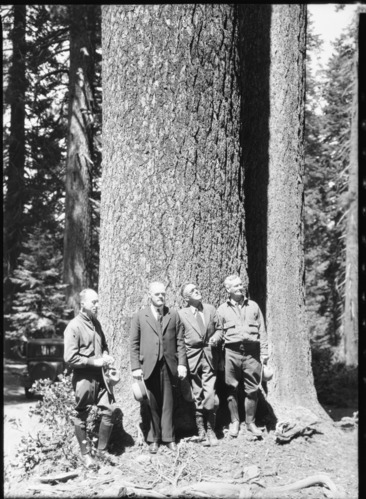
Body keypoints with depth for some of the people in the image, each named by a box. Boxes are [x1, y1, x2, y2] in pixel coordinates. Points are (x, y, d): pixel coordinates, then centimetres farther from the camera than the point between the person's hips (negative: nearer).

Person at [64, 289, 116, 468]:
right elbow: (70, 358, -17)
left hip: (100, 375, 7)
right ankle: (85, 454, 19)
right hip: (84, 377, -6)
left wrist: (106, 356, 2)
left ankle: (102, 450, 19)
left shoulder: (96, 323, 9)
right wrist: (94, 361, -17)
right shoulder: (74, 327, -13)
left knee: (109, 411, 3)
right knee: (82, 416, 6)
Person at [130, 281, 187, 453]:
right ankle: (153, 439, 14)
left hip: (168, 365, 1)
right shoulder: (139, 317, 3)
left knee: (167, 403, 6)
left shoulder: (173, 315, 7)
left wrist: (182, 363, -2)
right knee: (152, 404, 4)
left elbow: (180, 341, 6)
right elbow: (134, 344, 2)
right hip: (148, 366, -1)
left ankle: (168, 437, 15)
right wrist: (135, 367, -4)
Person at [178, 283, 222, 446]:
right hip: (192, 357, -1)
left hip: (210, 356, 1)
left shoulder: (211, 309, 8)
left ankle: (210, 430, 7)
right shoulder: (181, 314, -1)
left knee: (210, 394, -6)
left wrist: (216, 336, -5)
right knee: (197, 396, 4)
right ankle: (201, 431, 15)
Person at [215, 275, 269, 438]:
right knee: (232, 389, 2)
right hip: (232, 352, -1)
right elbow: (219, 333, 10)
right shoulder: (222, 309, 8)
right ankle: (234, 422, 15)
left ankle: (250, 422, 14)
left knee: (252, 389, 2)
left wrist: (264, 353, 4)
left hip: (252, 351, 1)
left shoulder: (253, 306, 12)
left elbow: (262, 331, 11)